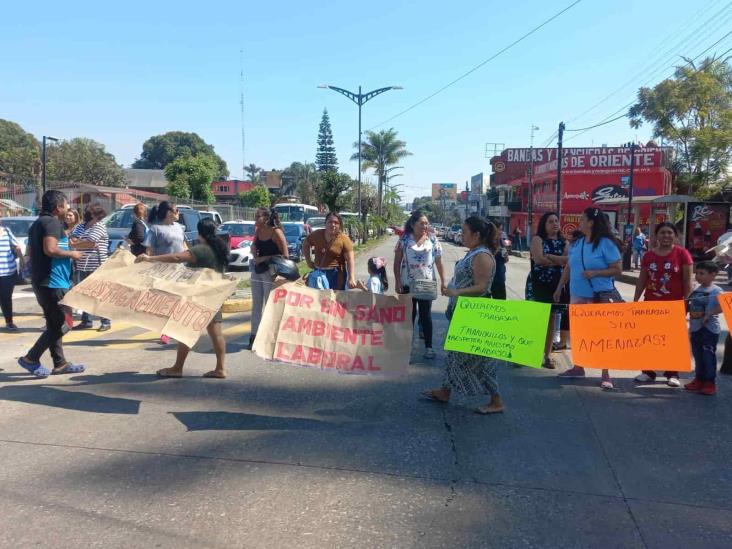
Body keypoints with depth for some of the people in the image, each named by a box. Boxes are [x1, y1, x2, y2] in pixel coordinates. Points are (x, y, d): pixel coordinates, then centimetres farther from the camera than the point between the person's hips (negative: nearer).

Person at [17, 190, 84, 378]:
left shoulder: (37, 223, 17)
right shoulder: (52, 222, -14)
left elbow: (31, 250, 26)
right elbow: (50, 249, -27)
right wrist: (71, 254, -12)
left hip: (39, 281, 10)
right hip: (52, 282, -10)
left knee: (54, 323, 13)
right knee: (61, 324, -3)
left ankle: (60, 363, 18)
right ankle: (31, 358, 0)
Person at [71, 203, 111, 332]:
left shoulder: (99, 227, -8)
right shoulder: (80, 226, 15)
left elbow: (89, 243, -18)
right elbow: (72, 239, 4)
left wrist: (75, 244, -5)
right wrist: (83, 242, -13)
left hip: (96, 267, -7)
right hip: (82, 266, 8)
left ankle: (106, 322, 5)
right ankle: (86, 321, 22)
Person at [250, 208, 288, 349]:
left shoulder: (276, 232, -12)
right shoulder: (258, 231, 6)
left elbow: (285, 255, -14)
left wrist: (265, 258, -14)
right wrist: (255, 257, -1)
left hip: (270, 271, -7)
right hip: (257, 271, 7)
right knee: (256, 304, 10)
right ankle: (254, 335, 18)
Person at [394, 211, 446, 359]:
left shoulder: (433, 240, 0)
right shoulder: (404, 239, -3)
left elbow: (439, 262, 4)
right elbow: (397, 261, -1)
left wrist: (443, 281, 1)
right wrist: (397, 282, -6)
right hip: (408, 284, 0)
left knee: (426, 315, 5)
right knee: (409, 314, 11)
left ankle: (428, 346, 13)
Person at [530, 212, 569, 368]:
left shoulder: (563, 242, 12)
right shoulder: (538, 239, -1)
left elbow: (569, 259, -5)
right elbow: (539, 259, -17)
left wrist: (548, 257, -14)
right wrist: (559, 261, -6)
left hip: (558, 284, 4)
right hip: (539, 284, -4)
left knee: (551, 317, 7)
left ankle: (547, 354, 15)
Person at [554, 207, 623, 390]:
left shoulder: (606, 243, -10)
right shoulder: (576, 244, 9)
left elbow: (618, 269, -10)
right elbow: (568, 268, 17)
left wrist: (595, 273, -21)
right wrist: (559, 288, 17)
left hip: (601, 297, -7)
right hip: (577, 295, 7)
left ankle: (605, 375, 6)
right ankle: (578, 367, 27)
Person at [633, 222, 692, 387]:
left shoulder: (682, 254, -5)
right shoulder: (648, 255, 4)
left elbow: (687, 281, -5)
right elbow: (642, 280, 8)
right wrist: (635, 300, 5)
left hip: (674, 304, -3)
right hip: (651, 303, 3)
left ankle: (672, 374, 15)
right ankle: (648, 371, 16)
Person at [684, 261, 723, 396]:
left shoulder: (716, 291, -9)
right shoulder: (695, 290, 10)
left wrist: (709, 314, -24)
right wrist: (690, 326, 12)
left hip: (709, 329, -7)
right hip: (695, 329, 7)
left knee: (708, 356, -3)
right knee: (698, 356, 13)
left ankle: (710, 383, 5)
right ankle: (699, 380, 23)